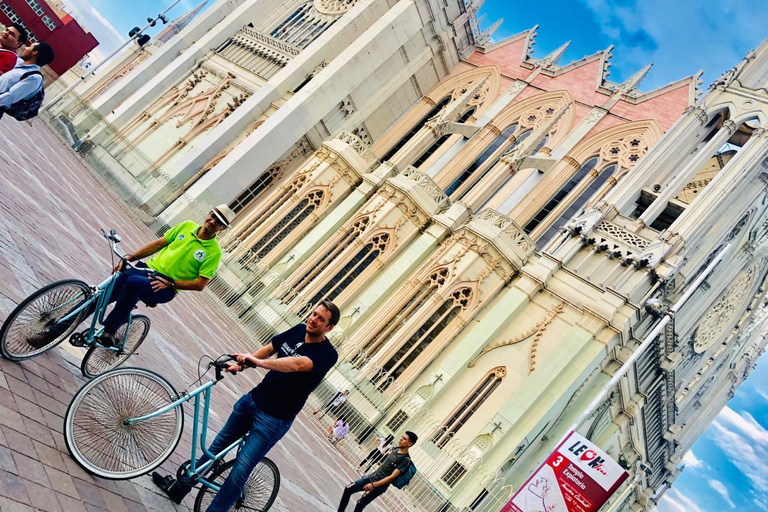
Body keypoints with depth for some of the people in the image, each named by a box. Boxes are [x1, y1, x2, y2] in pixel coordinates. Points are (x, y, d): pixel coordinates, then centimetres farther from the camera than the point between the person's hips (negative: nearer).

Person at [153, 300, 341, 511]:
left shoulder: (327, 354, -20)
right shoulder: (298, 330, 1)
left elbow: (297, 364, -36)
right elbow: (268, 349, 9)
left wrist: (258, 362, -42)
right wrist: (240, 364, -3)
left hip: (274, 418, -7)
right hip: (252, 399, 7)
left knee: (239, 472, -8)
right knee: (219, 444, 20)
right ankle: (180, 486, 37)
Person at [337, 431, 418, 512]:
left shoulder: (406, 460, -22)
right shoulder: (395, 449, 2)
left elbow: (392, 476, -23)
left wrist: (373, 485, -23)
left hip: (379, 486, -7)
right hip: (372, 477, 7)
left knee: (360, 505, -4)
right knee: (348, 489, 6)